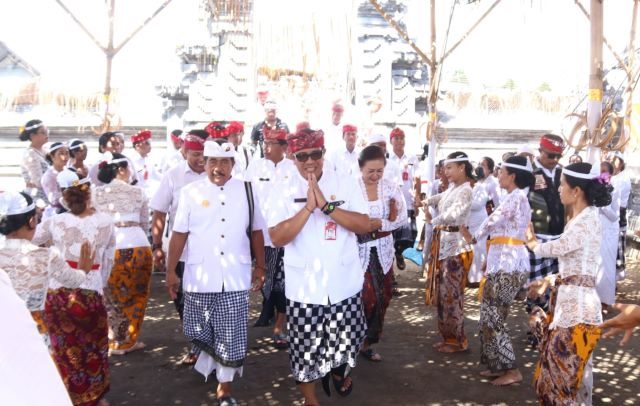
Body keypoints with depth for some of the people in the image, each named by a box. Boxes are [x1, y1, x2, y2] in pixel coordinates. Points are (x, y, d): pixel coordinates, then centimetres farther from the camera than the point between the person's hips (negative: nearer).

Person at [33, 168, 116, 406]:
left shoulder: (55, 222, -3)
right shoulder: (106, 222, -2)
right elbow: (108, 261, 4)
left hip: (57, 294, 0)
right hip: (90, 293, 0)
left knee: (65, 349, 15)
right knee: (92, 348, 19)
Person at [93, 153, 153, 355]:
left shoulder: (97, 193, 6)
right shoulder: (138, 191, 9)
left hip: (112, 248, 0)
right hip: (139, 246, 0)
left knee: (114, 298, 13)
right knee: (137, 296, 14)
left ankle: (113, 342, 18)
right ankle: (128, 341, 20)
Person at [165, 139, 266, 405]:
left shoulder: (246, 191, 4)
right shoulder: (191, 192, 1)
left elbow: (256, 232, 11)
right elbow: (179, 234, 3)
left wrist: (260, 267, 11)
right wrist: (170, 271, 2)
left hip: (235, 279, 0)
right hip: (199, 278, 0)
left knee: (232, 336, 3)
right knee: (198, 332, 12)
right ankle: (209, 363, 43)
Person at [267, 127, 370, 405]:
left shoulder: (347, 185, -1)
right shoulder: (283, 192, -3)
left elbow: (364, 225, -10)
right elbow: (277, 238, -13)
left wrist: (326, 205, -19)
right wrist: (308, 207, -22)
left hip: (344, 285, 1)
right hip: (303, 289, -1)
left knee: (345, 340, 16)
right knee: (305, 350, 7)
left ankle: (338, 371, 50)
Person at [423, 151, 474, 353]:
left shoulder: (465, 191, -16)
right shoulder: (452, 188, 11)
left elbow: (453, 214, -31)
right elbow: (440, 198, 29)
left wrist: (432, 221, -14)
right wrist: (426, 202, 8)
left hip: (455, 245, -9)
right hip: (443, 242, 9)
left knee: (452, 293, -2)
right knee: (443, 291, 14)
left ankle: (457, 340, 10)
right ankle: (448, 336, 24)